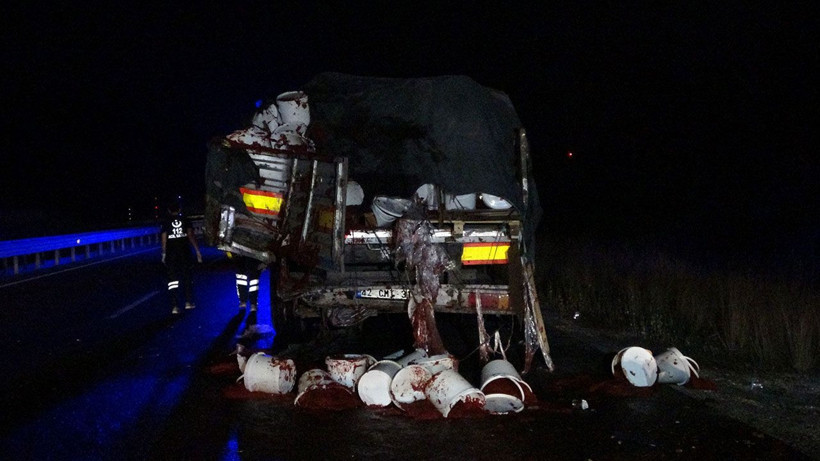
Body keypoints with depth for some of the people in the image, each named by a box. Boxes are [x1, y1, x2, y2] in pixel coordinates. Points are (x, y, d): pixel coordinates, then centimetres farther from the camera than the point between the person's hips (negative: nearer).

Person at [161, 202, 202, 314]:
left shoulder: (166, 222, 2)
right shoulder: (186, 220, 3)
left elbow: (164, 239, -1)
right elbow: (191, 236, -5)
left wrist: (164, 254, 7)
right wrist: (197, 251, -5)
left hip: (171, 254, -1)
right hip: (184, 252, 1)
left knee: (172, 279, 1)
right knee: (186, 277, 16)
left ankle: (174, 306, -7)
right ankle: (188, 302, 19)